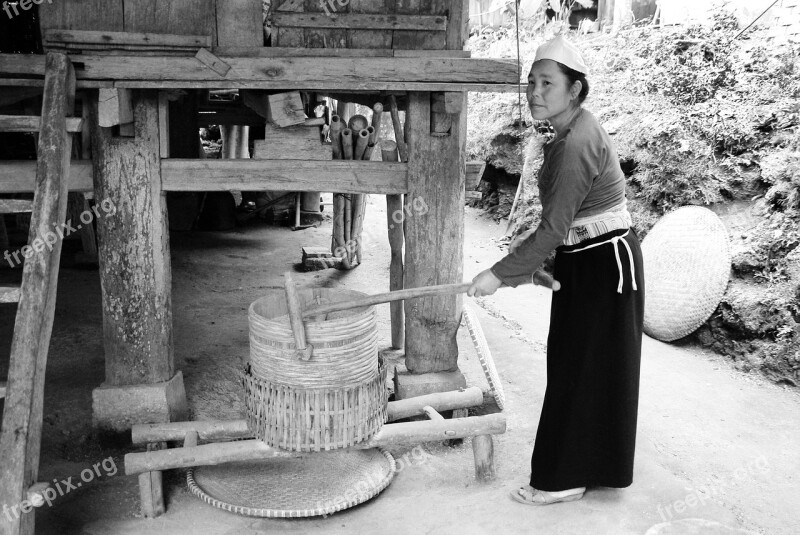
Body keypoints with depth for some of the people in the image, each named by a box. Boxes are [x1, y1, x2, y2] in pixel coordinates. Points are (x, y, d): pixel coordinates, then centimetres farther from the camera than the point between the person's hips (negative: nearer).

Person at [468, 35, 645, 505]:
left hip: (604, 266, -10)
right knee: (575, 365, 18)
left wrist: (500, 274, -23)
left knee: (583, 371, 1)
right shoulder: (574, 130, 8)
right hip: (587, 260, 10)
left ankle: (567, 479, 16)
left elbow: (554, 228, -26)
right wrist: (534, 241, 8)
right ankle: (577, 466, 34)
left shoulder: (577, 143, -24)